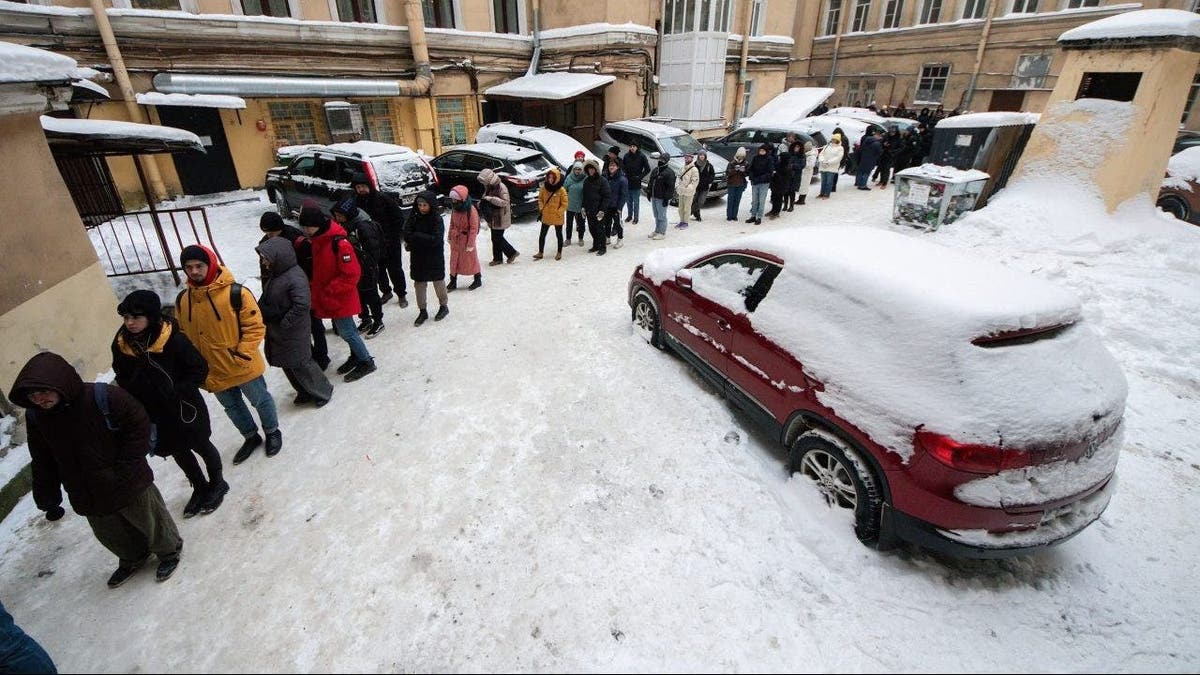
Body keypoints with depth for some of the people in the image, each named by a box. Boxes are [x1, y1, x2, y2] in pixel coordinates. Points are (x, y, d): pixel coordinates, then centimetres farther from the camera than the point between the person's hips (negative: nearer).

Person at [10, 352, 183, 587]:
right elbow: (43, 463, 5)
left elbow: (139, 424, -16)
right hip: (88, 495, 5)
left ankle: (169, 551, 41)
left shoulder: (102, 397, -26)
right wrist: (47, 499, 6)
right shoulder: (35, 416, -8)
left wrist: (126, 467, -18)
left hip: (129, 485, -5)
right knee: (111, 535, 23)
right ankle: (133, 559, 49)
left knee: (149, 521, 14)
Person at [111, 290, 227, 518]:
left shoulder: (173, 339, -24)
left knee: (200, 445, 14)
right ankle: (199, 487, 43)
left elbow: (200, 369, -16)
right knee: (178, 451, 21)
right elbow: (123, 379, 6)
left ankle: (217, 483, 38)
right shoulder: (121, 345, -8)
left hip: (184, 408, -5)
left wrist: (177, 393, -21)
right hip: (154, 415, 5)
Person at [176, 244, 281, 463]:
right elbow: (181, 335, 8)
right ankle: (251, 437, 46)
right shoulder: (182, 301, -3)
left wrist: (242, 355, -23)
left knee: (260, 400, 16)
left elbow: (256, 326, -17)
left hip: (244, 368, -5)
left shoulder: (235, 293, -20)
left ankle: (272, 432, 42)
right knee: (232, 408, 23)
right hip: (213, 372, 5)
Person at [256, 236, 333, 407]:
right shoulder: (274, 274, 5)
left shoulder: (295, 277, -24)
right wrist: (263, 316, 6)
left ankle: (323, 391, 22)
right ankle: (305, 392, 37)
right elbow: (266, 300, 18)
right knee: (287, 365, 19)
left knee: (300, 363, 2)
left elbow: (303, 305, -29)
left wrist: (284, 323, -22)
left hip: (293, 333, -9)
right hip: (276, 332, 9)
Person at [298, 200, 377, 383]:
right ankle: (356, 356, 36)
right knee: (346, 329, 19)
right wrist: (315, 287, 7)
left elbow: (352, 274, -24)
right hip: (328, 297, 8)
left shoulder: (339, 243, -25)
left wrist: (328, 291, -20)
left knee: (346, 332, 0)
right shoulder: (317, 239, 3)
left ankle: (366, 362, 15)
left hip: (341, 298, -8)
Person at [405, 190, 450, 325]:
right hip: (418, 257, 4)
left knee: (438, 282, 12)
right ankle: (422, 311, 22)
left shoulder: (437, 219, -13)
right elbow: (407, 235, -4)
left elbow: (436, 239, -21)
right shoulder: (414, 218, -1)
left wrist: (416, 237, -19)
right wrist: (424, 239, -21)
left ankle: (444, 306, 33)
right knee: (419, 284, 9)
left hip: (434, 258, -4)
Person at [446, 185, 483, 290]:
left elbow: (474, 228, -19)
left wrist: (470, 244, -18)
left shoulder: (471, 210, -21)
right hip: (455, 239, 6)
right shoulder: (454, 208, -2)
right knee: (454, 260, 12)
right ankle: (453, 282, 23)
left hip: (466, 238, -6)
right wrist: (449, 236, 13)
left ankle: (478, 280, 27)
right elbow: (452, 223, 11)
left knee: (471, 260, 9)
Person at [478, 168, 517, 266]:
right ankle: (497, 258, 23)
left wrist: (490, 199, -33)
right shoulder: (489, 187, 8)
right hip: (493, 218, 9)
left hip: (500, 218, -9)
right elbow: (485, 198, 21)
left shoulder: (501, 187, -20)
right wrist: (481, 203, -2)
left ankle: (512, 253, 13)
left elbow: (505, 202, -29)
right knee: (495, 238, 13)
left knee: (497, 238, -4)